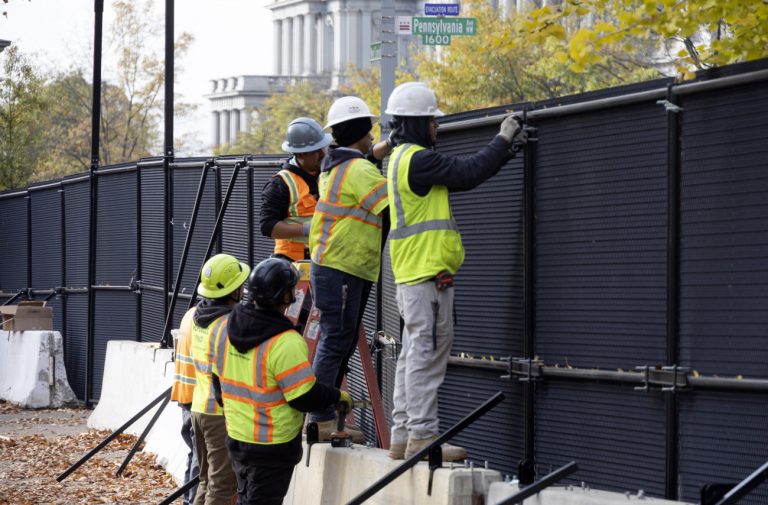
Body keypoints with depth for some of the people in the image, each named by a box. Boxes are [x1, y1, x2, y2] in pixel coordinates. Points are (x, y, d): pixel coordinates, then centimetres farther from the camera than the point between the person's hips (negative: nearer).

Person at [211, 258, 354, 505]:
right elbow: (306, 398, -20)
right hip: (273, 445, -8)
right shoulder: (286, 343, -24)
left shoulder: (230, 330, 1)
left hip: (236, 436, 8)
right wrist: (338, 396, -3)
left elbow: (219, 380, 12)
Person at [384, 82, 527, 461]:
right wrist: (503, 139, -1)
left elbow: (462, 177, 19)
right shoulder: (417, 159, -14)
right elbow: (469, 173, -15)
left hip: (412, 274, 11)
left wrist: (507, 148, 16)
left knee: (413, 354, 12)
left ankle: (403, 436, 15)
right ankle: (422, 436, -8)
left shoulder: (404, 158, 19)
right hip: (427, 273, -11)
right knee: (428, 353, -8)